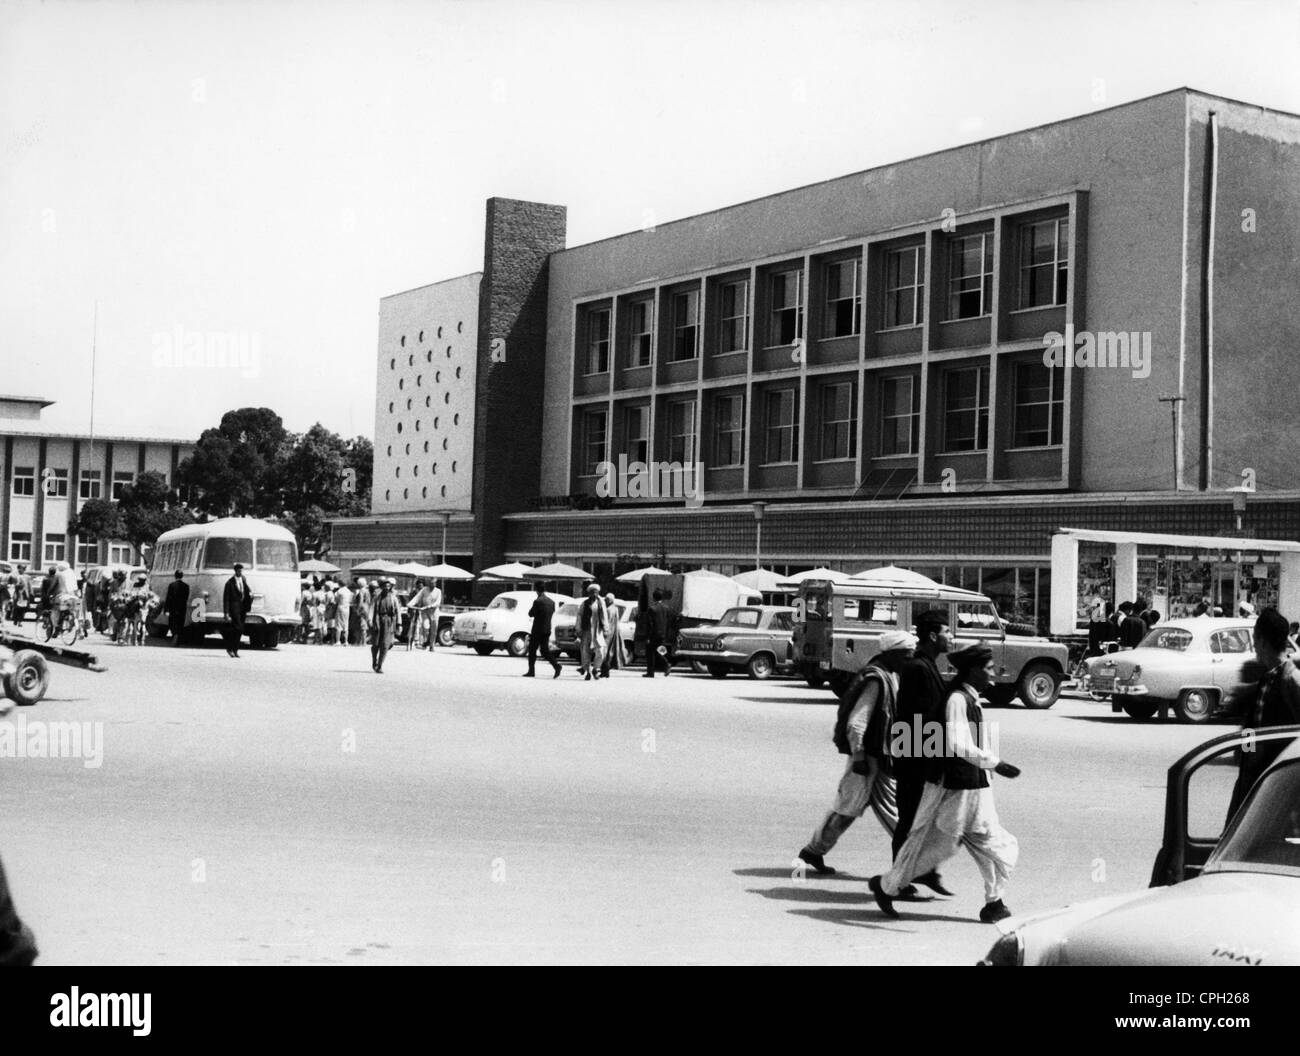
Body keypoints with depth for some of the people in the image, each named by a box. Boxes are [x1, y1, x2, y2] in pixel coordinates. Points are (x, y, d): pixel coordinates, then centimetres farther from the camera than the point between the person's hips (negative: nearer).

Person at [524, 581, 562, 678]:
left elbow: (531, 614, -9)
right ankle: (556, 666, -9)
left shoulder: (537, 601, -15)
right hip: (547, 630, 6)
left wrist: (531, 610, 9)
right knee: (545, 651, 10)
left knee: (532, 650, 6)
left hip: (537, 630, -6)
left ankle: (531, 671, 9)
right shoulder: (551, 602, 7)